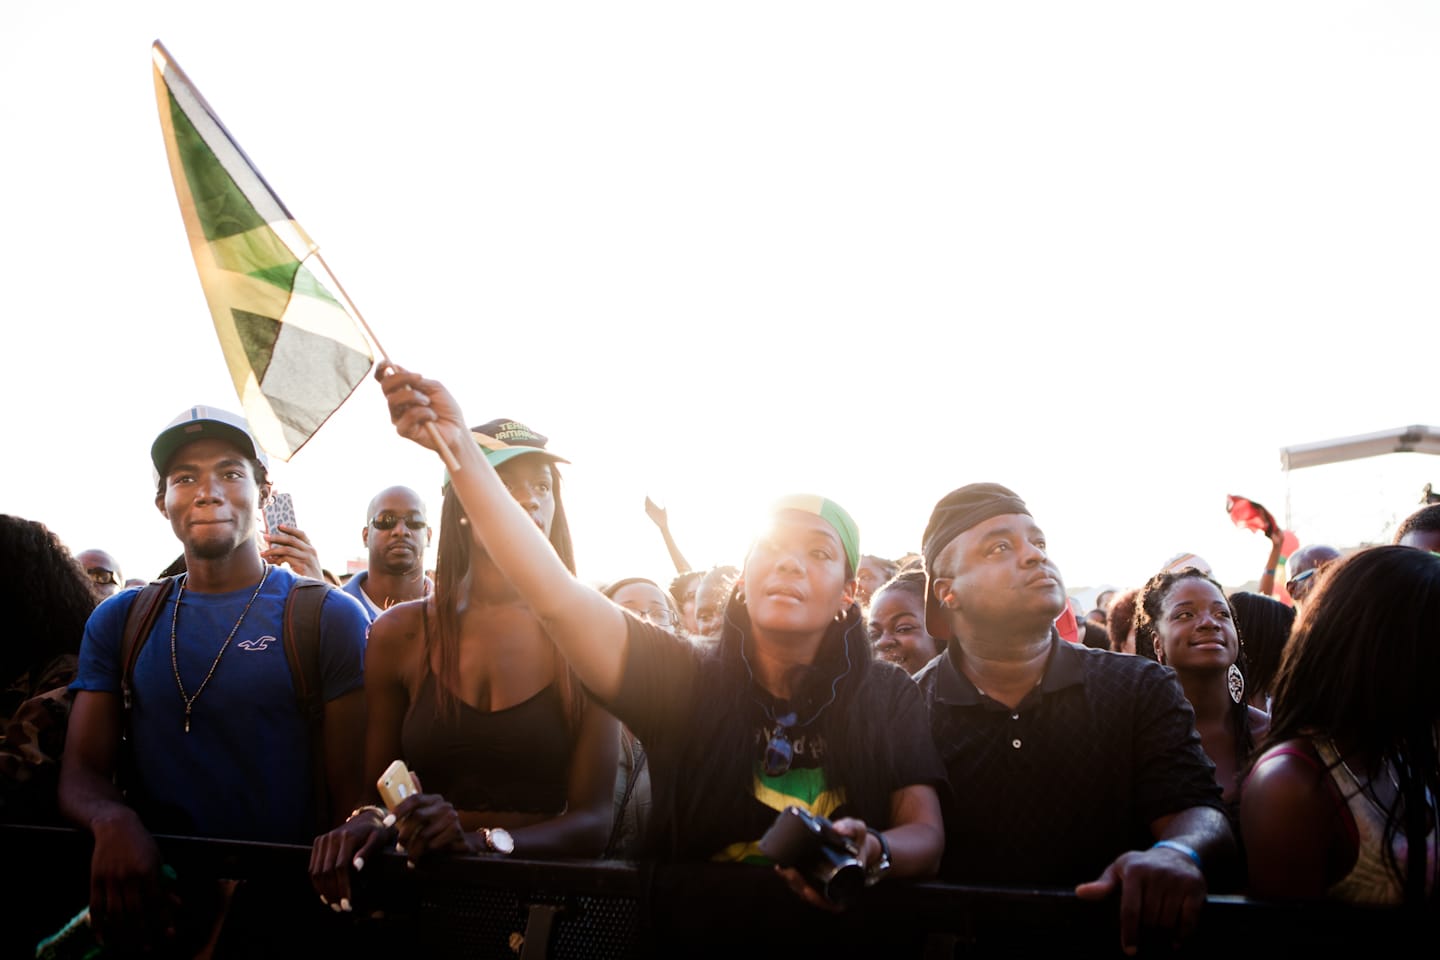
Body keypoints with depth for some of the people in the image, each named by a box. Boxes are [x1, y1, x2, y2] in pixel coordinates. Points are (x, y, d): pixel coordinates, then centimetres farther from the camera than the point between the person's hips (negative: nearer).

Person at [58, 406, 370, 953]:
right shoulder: (117, 621, 12)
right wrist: (114, 821, -16)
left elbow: (356, 789, -2)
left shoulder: (331, 618, 1)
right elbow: (81, 773, 6)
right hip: (150, 900, 3)